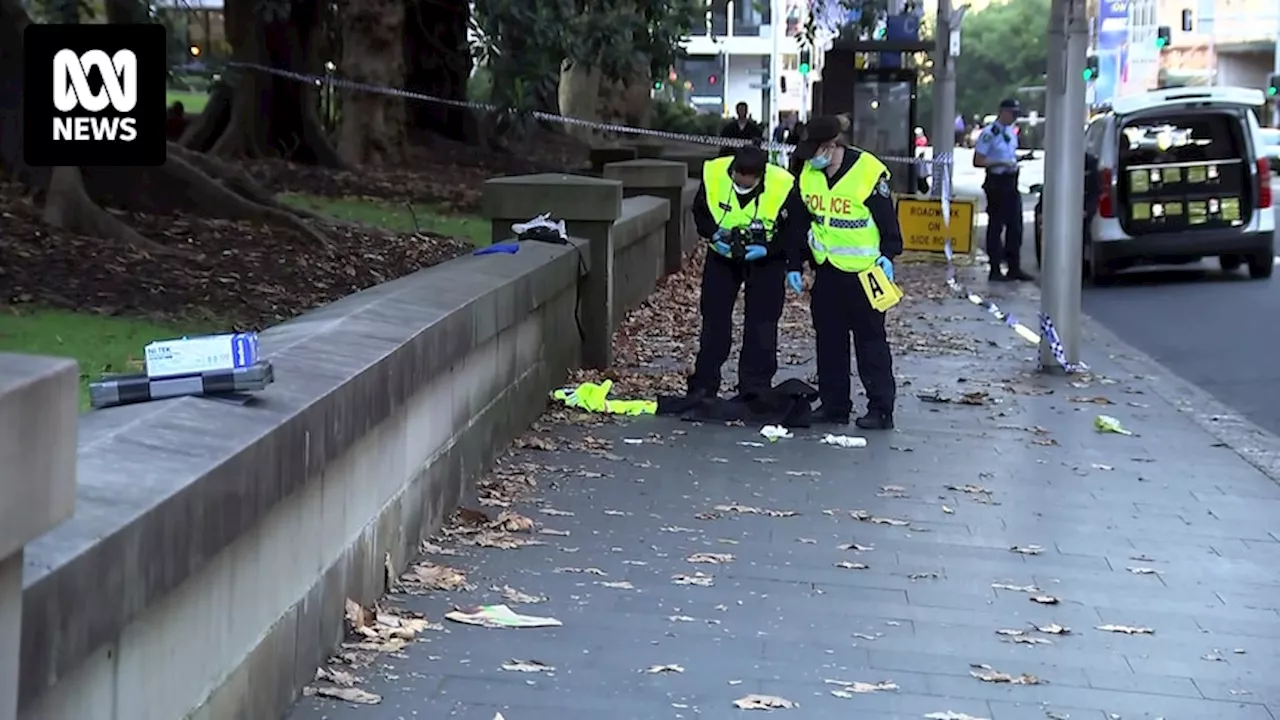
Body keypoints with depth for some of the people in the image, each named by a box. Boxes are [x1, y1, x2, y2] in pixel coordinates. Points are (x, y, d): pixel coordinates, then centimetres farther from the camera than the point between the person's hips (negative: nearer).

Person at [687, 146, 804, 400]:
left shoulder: (783, 186, -28)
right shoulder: (713, 174, -22)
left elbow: (795, 230, -17)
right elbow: (700, 212, -6)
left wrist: (768, 249, -29)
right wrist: (714, 234, -23)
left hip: (766, 260, -2)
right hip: (722, 255, 2)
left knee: (761, 325, -2)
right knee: (714, 320, 6)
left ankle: (755, 390, 6)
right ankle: (703, 385, 16)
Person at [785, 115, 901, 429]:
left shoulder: (869, 172, -17)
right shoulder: (808, 175, 2)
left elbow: (887, 219, -10)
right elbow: (798, 223, 11)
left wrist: (888, 254, -19)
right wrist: (794, 265, 10)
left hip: (864, 272, -6)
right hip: (826, 270, 6)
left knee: (871, 341, -1)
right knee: (829, 340, 10)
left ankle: (880, 408, 3)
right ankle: (834, 404, 19)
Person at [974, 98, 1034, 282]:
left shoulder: (1011, 132, 13)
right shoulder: (989, 133, -13)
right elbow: (978, 161, -15)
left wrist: (1015, 161, 7)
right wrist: (1001, 163, -21)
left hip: (1011, 182, 8)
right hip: (996, 182, -8)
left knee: (1015, 226, 9)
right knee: (996, 227, -2)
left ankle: (1014, 268, 16)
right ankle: (995, 270, 4)